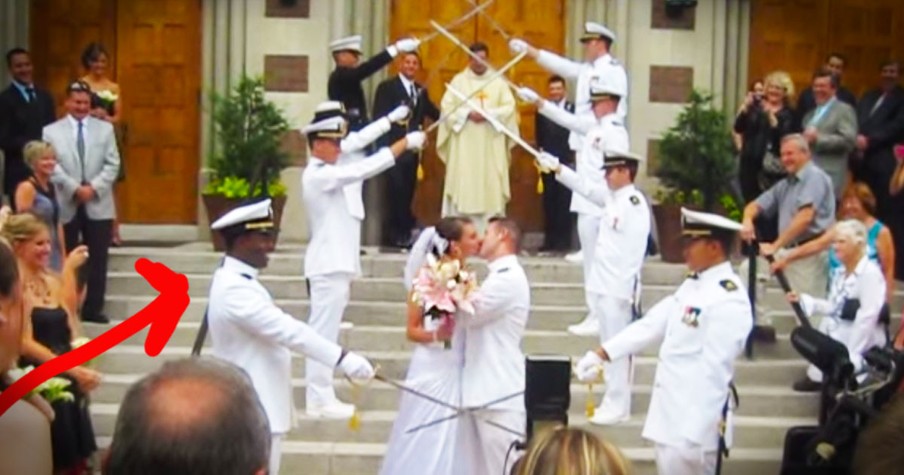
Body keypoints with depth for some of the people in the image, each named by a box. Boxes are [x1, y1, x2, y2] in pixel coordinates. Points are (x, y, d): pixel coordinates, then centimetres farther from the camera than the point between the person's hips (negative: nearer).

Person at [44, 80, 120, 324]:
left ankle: (93, 308, 9)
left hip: (98, 204, 1)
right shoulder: (51, 131, 3)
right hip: (65, 204, -1)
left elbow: (112, 164, 1)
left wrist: (93, 187, -13)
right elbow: (52, 166, -6)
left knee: (97, 258, 2)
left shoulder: (105, 128, 9)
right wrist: (75, 189, -16)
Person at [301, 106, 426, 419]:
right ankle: (319, 399, -4)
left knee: (325, 333, 10)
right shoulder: (319, 175, -13)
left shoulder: (325, 176, 18)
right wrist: (405, 143, -18)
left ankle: (321, 397, 14)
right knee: (324, 333, -7)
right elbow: (365, 168, -22)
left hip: (334, 265, 10)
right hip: (328, 266, -10)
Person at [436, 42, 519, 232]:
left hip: (491, 146, 1)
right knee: (462, 187, -5)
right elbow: (447, 107, 0)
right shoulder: (458, 80, 8)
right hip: (464, 146, -1)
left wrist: (489, 113, -13)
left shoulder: (499, 82, 9)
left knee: (490, 187, -3)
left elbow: (509, 108, 1)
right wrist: (468, 113, -13)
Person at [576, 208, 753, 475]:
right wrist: (601, 354, 8)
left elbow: (713, 372, -23)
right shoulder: (693, 285, 12)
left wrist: (693, 435, -24)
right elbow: (651, 324, 14)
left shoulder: (729, 301, -19)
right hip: (671, 416, 9)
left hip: (693, 425, -9)